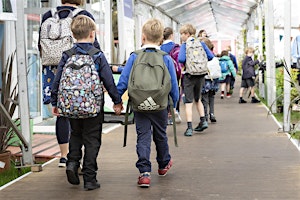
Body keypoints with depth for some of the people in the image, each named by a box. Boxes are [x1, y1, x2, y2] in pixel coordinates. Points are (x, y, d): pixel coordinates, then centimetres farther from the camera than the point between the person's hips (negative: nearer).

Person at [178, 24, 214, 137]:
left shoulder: (184, 45, -8)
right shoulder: (201, 44, 5)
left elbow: (181, 59, -21)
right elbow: (210, 56, 0)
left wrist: (188, 62, 1)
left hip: (189, 75, -5)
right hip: (201, 75, 5)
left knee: (188, 102, -1)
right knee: (197, 99, 23)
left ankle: (189, 128, -4)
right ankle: (203, 121, 18)